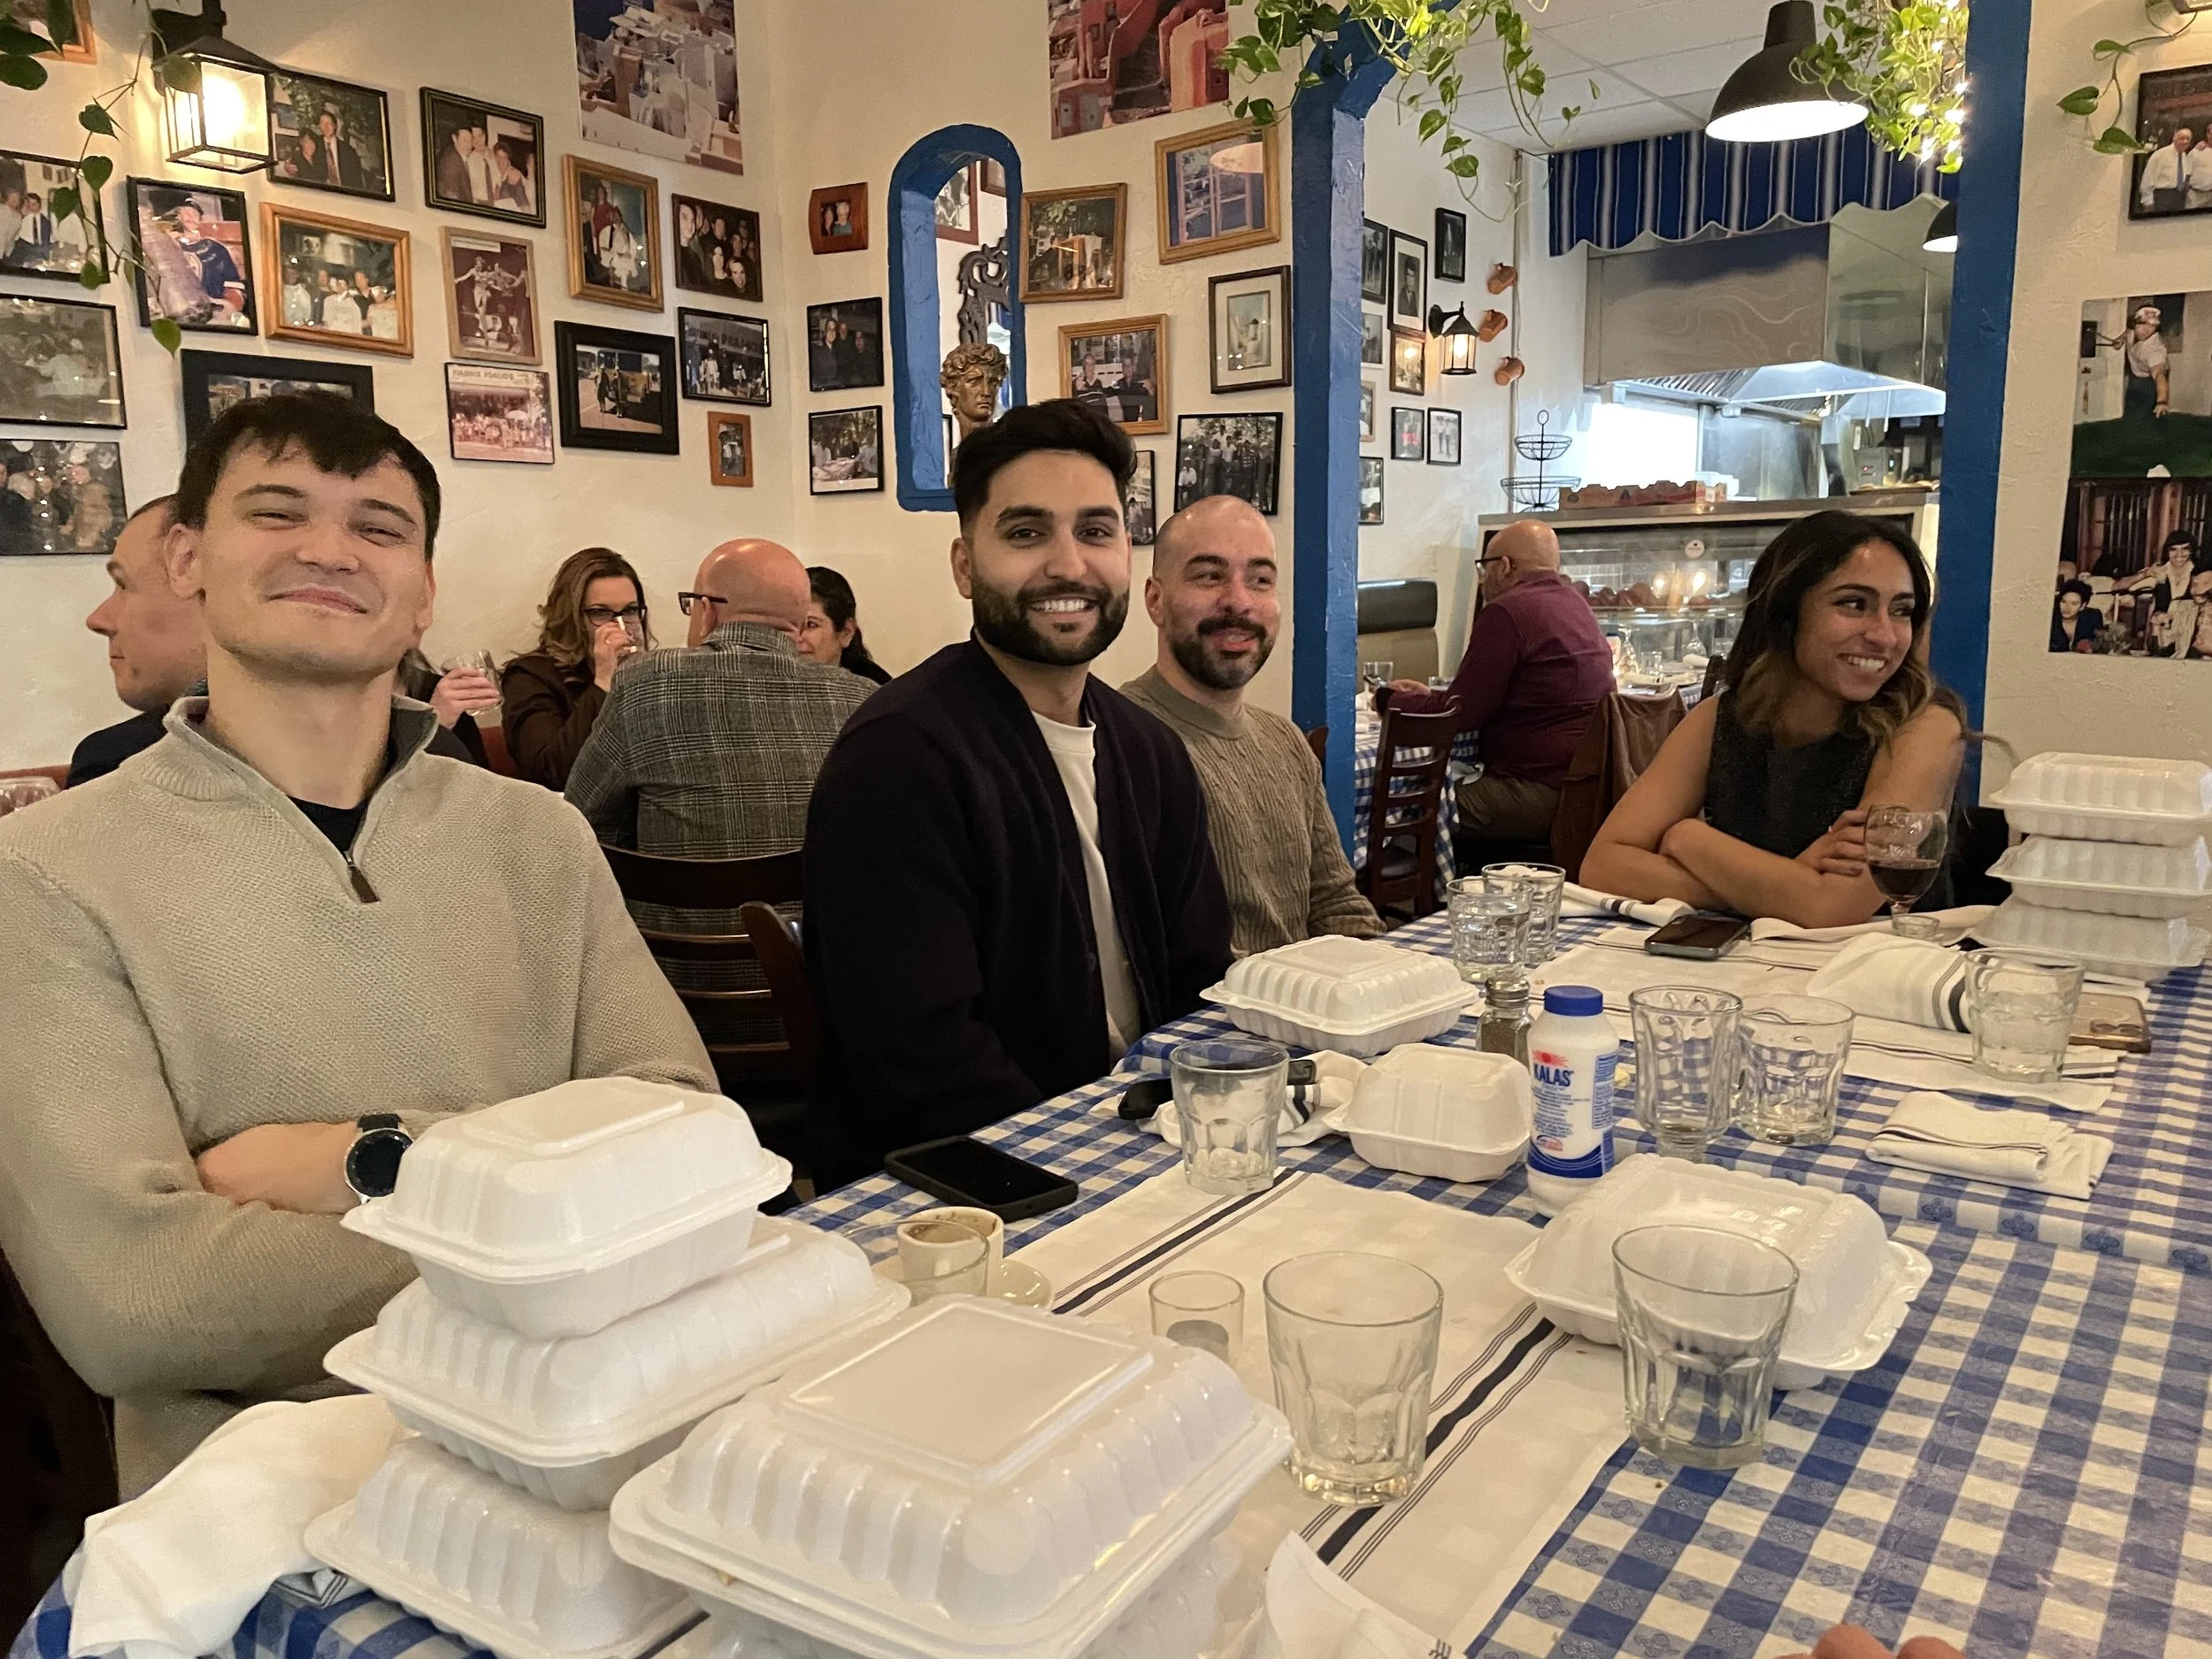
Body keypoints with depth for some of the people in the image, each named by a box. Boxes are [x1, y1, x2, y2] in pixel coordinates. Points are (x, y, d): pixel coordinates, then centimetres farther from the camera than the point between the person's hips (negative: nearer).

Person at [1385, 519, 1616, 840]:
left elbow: (1461, 713, -8)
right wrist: (1430, 695, 33)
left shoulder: (1507, 612, -11)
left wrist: (1395, 700, 10)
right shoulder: (1575, 603, 19)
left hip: (1541, 792, -10)